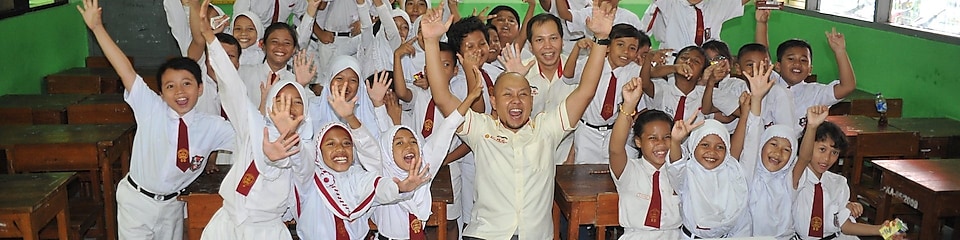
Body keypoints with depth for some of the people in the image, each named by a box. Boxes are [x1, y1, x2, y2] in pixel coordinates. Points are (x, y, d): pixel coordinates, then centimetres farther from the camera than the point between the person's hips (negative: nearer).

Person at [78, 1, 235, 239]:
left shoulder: (212, 126, -9)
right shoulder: (151, 109, -15)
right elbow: (126, 71, -21)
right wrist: (97, 27, -26)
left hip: (172, 204, 2)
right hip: (137, 200, -2)